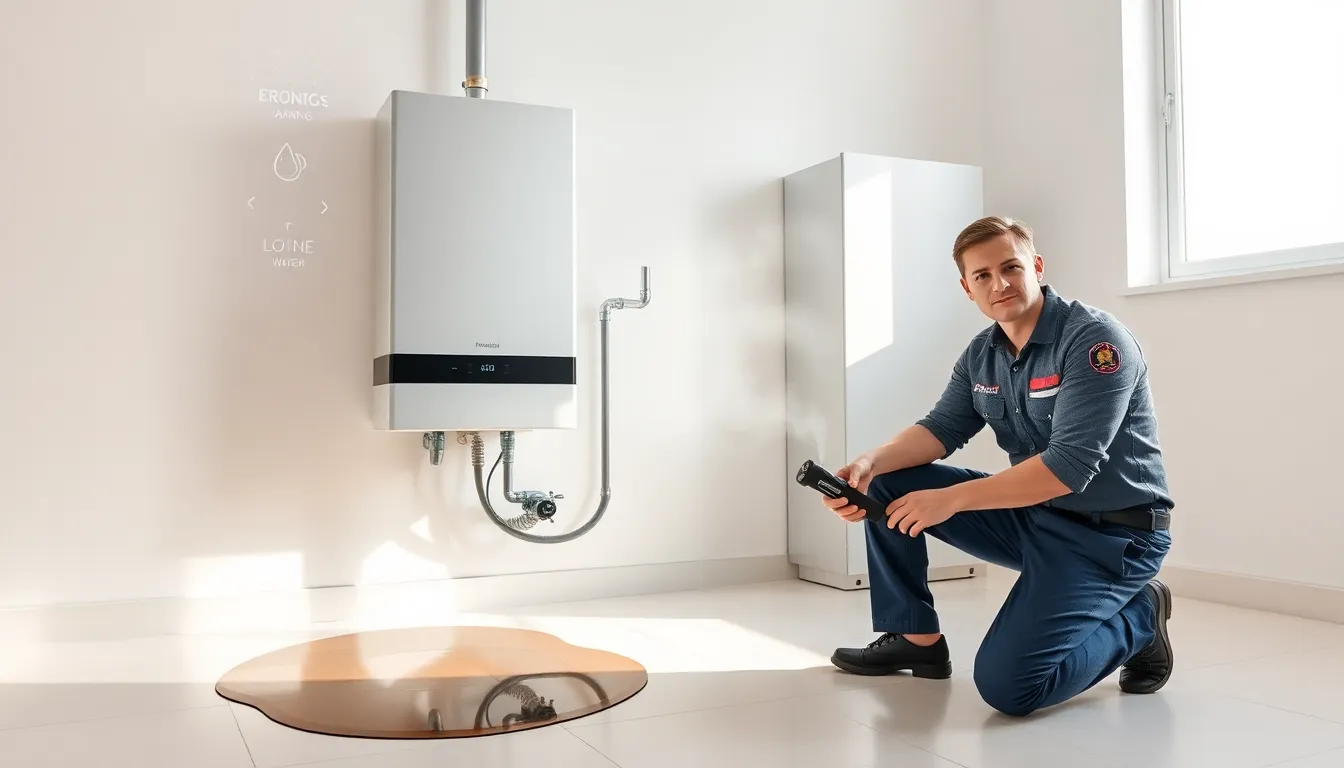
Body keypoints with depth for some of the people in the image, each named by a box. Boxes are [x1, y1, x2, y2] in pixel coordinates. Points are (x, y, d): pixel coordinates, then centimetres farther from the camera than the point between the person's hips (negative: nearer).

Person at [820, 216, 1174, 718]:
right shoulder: (981, 354, 4)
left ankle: (1135, 618, 5)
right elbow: (942, 428, 0)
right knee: (889, 485, -1)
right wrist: (870, 463, -21)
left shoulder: (1095, 339, -20)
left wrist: (952, 499, -28)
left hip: (1109, 532, -7)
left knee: (1006, 685, -21)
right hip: (1030, 515, 8)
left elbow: (1069, 466, -28)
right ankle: (917, 640, 9)